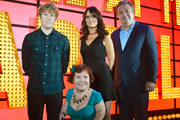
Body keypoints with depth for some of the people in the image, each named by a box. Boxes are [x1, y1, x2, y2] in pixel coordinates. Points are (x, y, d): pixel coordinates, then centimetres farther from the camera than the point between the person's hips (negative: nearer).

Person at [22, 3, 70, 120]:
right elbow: (25, 63, 8)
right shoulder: (30, 38, 2)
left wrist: (56, 77, 11)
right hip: (34, 88, 0)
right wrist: (34, 76, 8)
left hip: (55, 89, 0)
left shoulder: (63, 39, 4)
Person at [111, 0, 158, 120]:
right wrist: (113, 79, 8)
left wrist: (151, 79, -11)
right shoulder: (115, 34, 14)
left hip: (139, 82, -4)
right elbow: (114, 58, 15)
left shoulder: (145, 30, 0)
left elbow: (153, 56, -4)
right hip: (121, 83, 4)